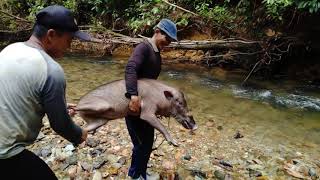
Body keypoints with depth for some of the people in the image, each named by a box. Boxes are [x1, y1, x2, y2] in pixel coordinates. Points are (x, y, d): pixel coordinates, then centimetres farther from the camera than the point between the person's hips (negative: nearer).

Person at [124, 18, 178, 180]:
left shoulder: (157, 53, 12)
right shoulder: (143, 48, -16)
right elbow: (130, 69, -34)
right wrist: (134, 95, -45)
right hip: (134, 103, -9)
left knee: (148, 142, 19)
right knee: (141, 144, 1)